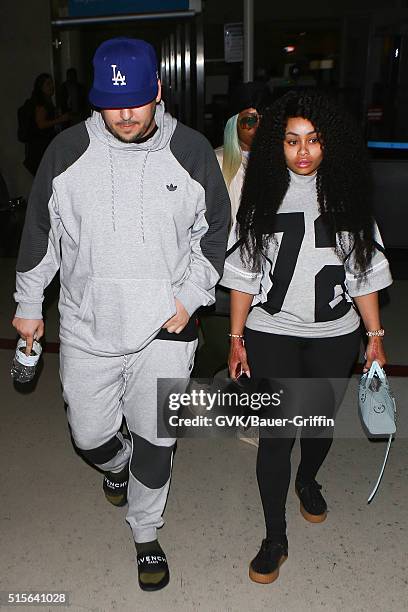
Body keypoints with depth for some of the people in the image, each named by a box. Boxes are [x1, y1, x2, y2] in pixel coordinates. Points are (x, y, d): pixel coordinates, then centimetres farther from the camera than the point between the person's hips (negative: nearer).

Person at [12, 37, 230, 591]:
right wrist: (28, 305, 12)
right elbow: (40, 233, 7)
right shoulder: (68, 150, -4)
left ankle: (146, 533, 38)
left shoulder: (192, 151, -5)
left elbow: (215, 232, 6)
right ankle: (117, 465, 52)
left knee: (155, 443, 9)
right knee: (90, 435, 13)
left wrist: (191, 296, -5)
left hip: (166, 329, -1)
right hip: (87, 328, 1)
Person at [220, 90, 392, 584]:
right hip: (271, 333, -2)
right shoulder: (262, 194, -4)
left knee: (321, 418, 18)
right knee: (276, 432, -1)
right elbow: (244, 271, -2)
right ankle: (275, 538, 18)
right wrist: (236, 337, -2)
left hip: (335, 335, 2)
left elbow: (364, 271, 3)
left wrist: (375, 335, 3)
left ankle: (308, 481, 51)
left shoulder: (345, 192, -1)